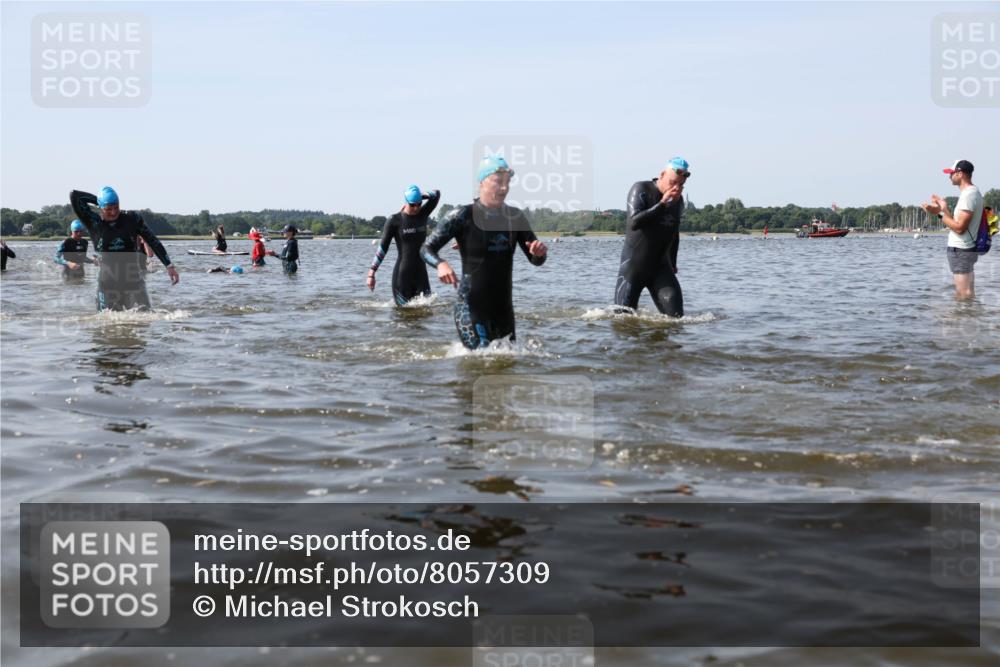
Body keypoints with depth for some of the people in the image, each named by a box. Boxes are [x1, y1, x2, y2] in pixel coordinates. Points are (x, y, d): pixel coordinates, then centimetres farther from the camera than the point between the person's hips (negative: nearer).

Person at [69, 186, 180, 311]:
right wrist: (98, 200, 5)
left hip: (133, 281, 0)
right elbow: (74, 196, -5)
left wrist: (169, 265, 0)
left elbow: (153, 241, 4)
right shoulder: (94, 223, -1)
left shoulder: (132, 219, 1)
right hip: (108, 284, 0)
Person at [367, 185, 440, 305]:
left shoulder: (422, 214, 6)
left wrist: (421, 196, -1)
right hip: (401, 275, -4)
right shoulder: (394, 221, -6)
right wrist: (371, 273, -7)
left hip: (421, 273, 4)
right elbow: (382, 247, -4)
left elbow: (437, 194, 14)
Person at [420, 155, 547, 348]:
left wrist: (539, 252, -15)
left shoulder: (515, 217, 5)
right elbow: (426, 249, -9)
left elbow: (536, 260, 9)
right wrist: (441, 264, -31)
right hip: (470, 306, -6)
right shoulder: (463, 216, -9)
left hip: (503, 307, 6)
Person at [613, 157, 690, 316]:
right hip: (633, 265, -5)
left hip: (661, 267, 5)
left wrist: (672, 263, 26)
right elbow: (634, 223, -27)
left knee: (675, 316, -9)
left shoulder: (678, 200, 7)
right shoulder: (641, 189, -11)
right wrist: (662, 204, -29)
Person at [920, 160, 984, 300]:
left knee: (964, 296, -9)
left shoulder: (968, 195, -17)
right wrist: (944, 209, 15)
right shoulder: (972, 192, 15)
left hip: (960, 251, -11)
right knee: (966, 296, 14)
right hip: (964, 250, 11)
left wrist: (940, 213, -16)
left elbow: (959, 228, -23)